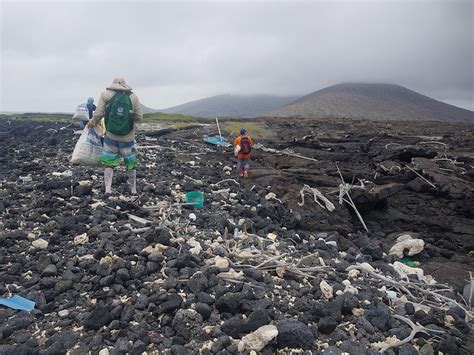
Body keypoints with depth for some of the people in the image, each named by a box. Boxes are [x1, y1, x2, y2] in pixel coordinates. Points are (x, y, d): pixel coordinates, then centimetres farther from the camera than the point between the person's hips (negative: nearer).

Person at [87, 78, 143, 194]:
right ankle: (133, 189, 24)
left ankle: (108, 189, 3)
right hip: (128, 137, 0)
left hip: (111, 136, 0)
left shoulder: (105, 95, -3)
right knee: (130, 163, 15)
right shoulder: (133, 97, -3)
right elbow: (139, 117, -2)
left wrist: (92, 123, 13)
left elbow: (98, 114, -5)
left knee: (108, 163, 12)